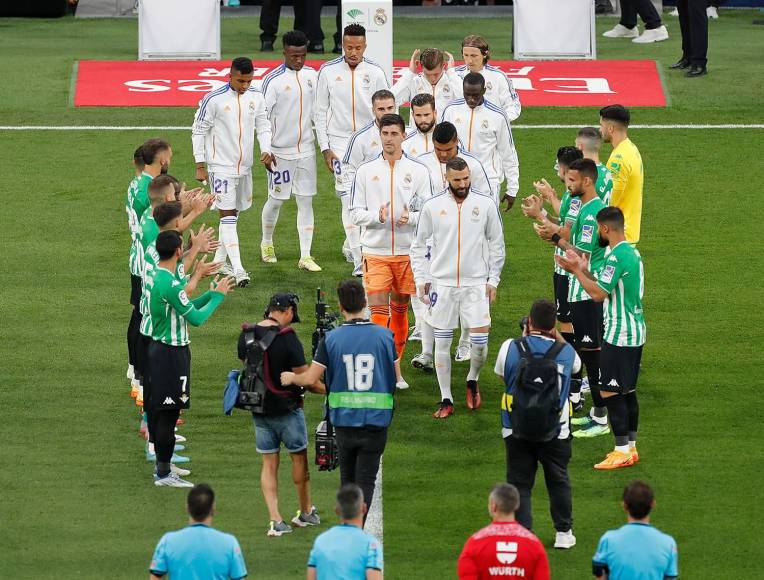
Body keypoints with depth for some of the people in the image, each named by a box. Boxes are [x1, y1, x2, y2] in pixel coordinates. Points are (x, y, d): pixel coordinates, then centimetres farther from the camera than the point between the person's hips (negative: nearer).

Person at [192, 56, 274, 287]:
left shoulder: (256, 97, 2)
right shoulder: (213, 99, -14)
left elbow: (263, 126, 13)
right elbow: (198, 131, -6)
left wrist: (266, 151, -5)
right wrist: (200, 166, -7)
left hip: (244, 166, 6)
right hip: (221, 166, -6)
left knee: (233, 213, 15)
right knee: (227, 216, -10)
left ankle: (220, 260, 28)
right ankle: (238, 270, -17)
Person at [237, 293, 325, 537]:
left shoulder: (246, 335, -1)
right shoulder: (287, 337, -19)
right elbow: (303, 377, -18)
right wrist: (327, 389, -2)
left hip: (259, 410, 5)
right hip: (286, 407, -5)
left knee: (269, 463, 9)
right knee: (299, 457, 14)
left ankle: (275, 520, 1)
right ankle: (306, 513, 27)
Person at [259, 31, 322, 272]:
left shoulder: (312, 76, 5)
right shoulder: (273, 80, -11)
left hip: (306, 150, 4)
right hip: (280, 151, -4)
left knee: (306, 202, 3)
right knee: (276, 200, 7)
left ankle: (305, 256, 5)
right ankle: (267, 244, 32)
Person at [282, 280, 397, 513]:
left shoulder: (331, 338, -5)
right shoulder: (384, 336, -3)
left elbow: (310, 378, -5)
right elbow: (394, 376, 7)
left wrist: (290, 378, 16)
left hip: (344, 418, 1)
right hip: (376, 419, -1)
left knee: (347, 480, 17)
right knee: (365, 481, 0)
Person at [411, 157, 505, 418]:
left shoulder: (486, 204, -1)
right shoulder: (432, 206, -1)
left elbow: (496, 244, 8)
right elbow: (419, 245, 9)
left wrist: (493, 280, 3)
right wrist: (421, 279, 2)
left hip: (476, 284, -1)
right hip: (442, 283, 1)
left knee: (480, 342, -6)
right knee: (442, 343, 3)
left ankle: (473, 381, 24)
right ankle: (446, 400, 12)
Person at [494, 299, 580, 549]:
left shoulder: (510, 348, -12)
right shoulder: (566, 352, -7)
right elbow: (576, 365, 18)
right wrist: (556, 336, 18)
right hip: (556, 432, 1)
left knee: (519, 482, 8)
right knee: (559, 481, 18)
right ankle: (563, 532, 25)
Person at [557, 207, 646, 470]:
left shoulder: (617, 257, -20)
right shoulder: (632, 252, 12)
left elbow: (598, 293, -21)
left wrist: (576, 270, -10)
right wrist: (583, 270, 13)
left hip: (619, 335, -10)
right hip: (635, 332, 10)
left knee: (611, 392, -6)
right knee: (627, 391, 15)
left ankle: (622, 451, -5)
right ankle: (630, 447, 19)